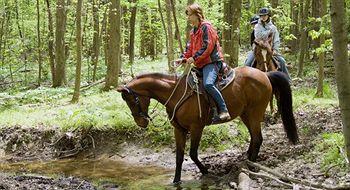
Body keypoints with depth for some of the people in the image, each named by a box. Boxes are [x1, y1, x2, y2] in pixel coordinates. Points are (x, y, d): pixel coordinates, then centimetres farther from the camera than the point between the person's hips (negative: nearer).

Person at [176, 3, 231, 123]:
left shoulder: (206, 27, -8)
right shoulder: (193, 31, 20)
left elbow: (208, 47, -17)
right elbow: (190, 49, 19)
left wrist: (194, 58, -19)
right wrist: (183, 58, 0)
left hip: (212, 61, -11)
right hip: (200, 64, 11)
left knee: (208, 84, -33)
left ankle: (224, 111, -32)